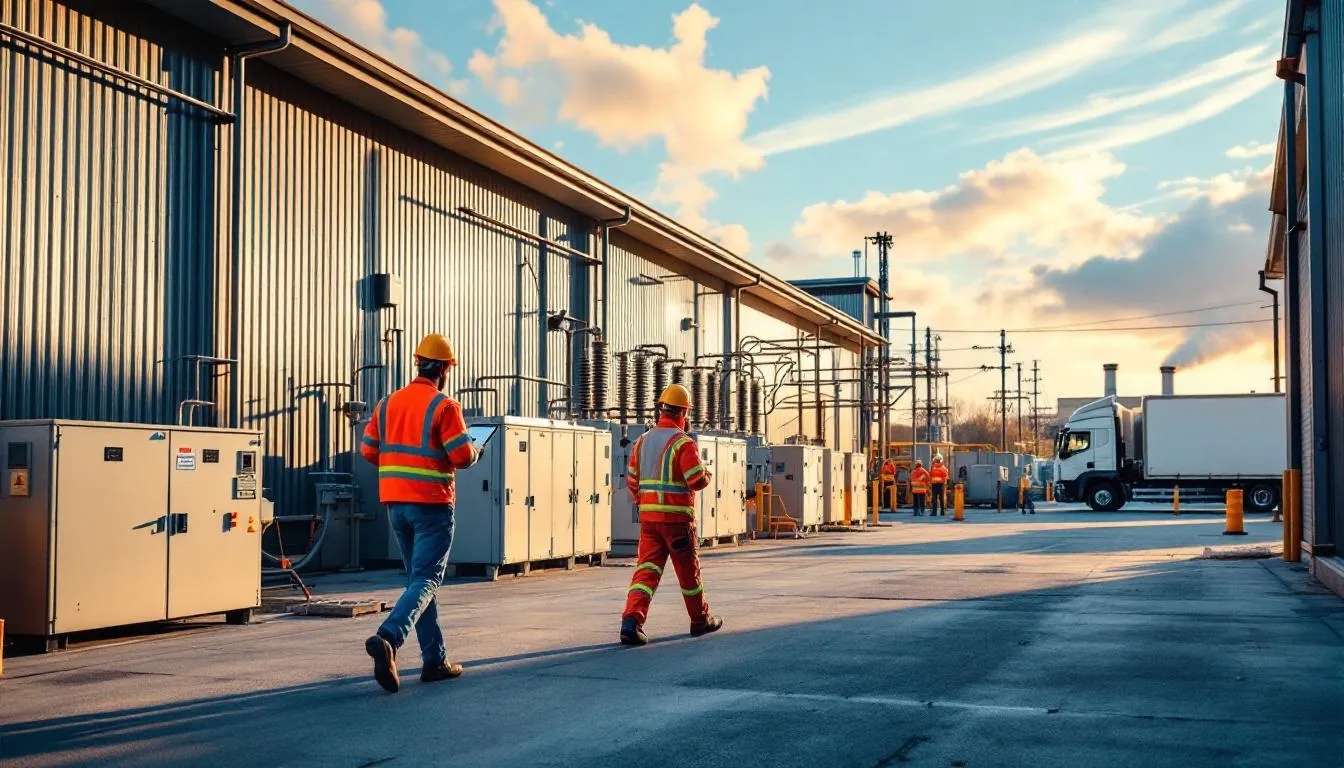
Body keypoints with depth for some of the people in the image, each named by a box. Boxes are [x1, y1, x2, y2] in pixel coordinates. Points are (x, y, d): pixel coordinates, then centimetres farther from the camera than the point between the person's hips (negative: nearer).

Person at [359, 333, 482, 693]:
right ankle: (388, 637, -29)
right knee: (426, 579, -6)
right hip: (431, 504, -7)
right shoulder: (444, 406, -10)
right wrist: (475, 453, 8)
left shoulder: (388, 403, 9)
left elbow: (368, 450, 10)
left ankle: (435, 660, 15)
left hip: (395, 502, 7)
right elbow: (462, 456, -14)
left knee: (418, 577, 14)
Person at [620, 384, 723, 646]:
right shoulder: (683, 443, -12)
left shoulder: (643, 441, 8)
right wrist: (707, 476, 4)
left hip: (648, 516, 5)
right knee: (688, 569, 11)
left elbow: (631, 479, 12)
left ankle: (631, 620, -17)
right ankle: (700, 620, 28)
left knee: (647, 568, 1)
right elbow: (697, 480, -18)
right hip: (677, 516, -5)